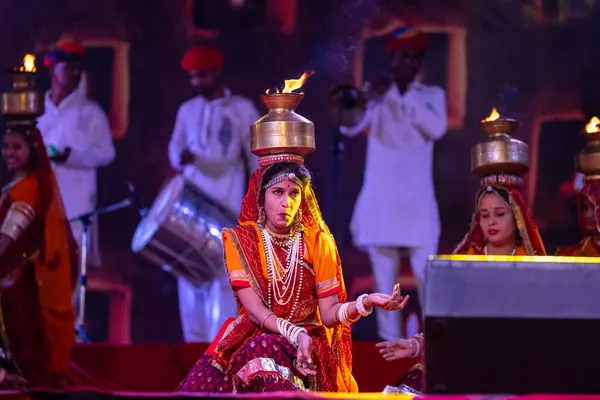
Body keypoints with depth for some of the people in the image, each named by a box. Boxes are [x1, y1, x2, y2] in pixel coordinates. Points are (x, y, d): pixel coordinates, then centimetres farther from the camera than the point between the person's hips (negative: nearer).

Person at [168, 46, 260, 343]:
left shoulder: (242, 110, 1)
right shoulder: (187, 110, 12)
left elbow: (258, 159, 2)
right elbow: (174, 150, 13)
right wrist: (181, 158, -11)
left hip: (226, 209, -4)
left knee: (222, 277, -10)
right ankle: (195, 344, 9)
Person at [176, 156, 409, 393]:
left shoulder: (317, 240, 3)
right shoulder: (240, 240, 2)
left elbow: (328, 314, -1)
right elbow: (254, 309, -9)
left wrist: (365, 303, -22)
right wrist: (296, 334, -26)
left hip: (306, 341, -1)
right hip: (251, 334, 1)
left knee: (263, 349, -36)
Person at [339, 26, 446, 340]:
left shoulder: (432, 94, 8)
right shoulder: (378, 94, 9)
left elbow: (437, 129, -12)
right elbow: (349, 126, -6)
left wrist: (408, 92, -13)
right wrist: (374, 95, -19)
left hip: (417, 200, -1)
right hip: (379, 200, 2)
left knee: (426, 275, -8)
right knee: (384, 276, 2)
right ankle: (389, 338, 6)